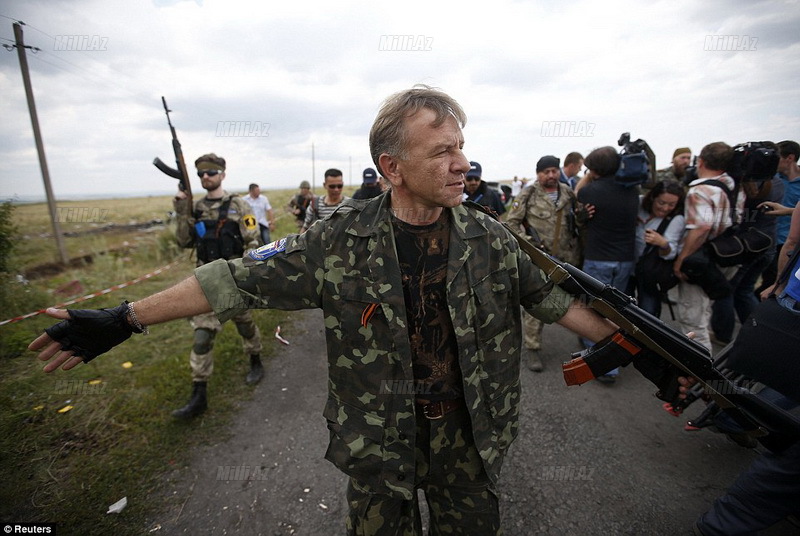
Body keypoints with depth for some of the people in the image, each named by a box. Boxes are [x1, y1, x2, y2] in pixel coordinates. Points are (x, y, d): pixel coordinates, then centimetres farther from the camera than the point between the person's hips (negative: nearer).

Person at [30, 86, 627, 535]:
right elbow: (242, 279, -11)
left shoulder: (489, 237, -9)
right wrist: (123, 320, -8)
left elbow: (554, 299, 1)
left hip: (466, 432, 3)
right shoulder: (342, 239, -16)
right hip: (378, 441, -1)